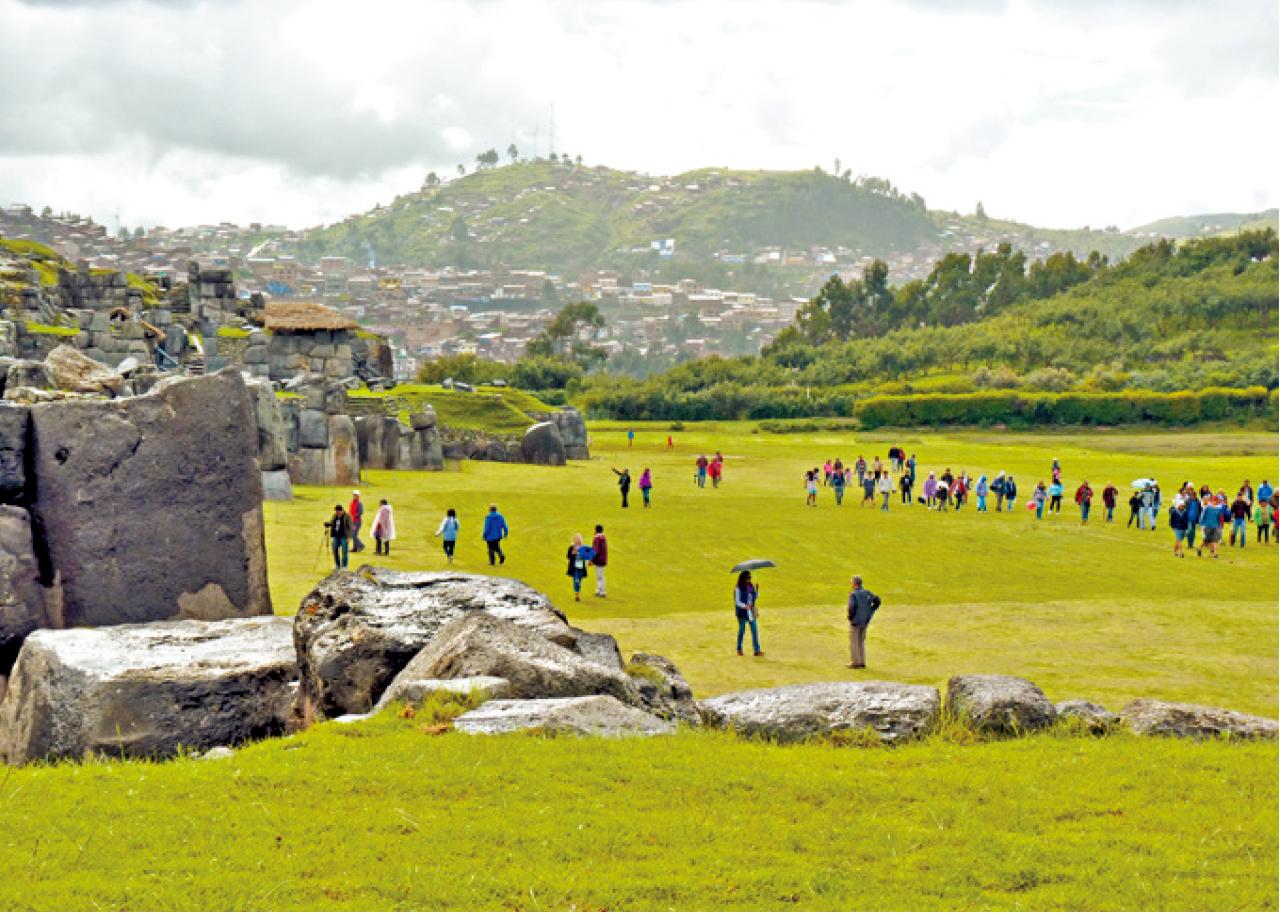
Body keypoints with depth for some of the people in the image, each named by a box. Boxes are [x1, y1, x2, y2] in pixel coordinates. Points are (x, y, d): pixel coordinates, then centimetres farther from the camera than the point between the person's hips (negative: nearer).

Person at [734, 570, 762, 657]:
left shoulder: (751, 587, 9)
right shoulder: (738, 589, -8)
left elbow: (756, 597, 11)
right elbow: (737, 602, -9)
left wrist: (757, 589, -5)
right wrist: (744, 606, -26)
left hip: (751, 612, 5)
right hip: (742, 612, -5)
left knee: (755, 630, -3)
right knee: (742, 630, 3)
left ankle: (756, 650, -4)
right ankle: (739, 650, 18)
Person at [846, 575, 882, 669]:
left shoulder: (853, 594, -15)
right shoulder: (867, 593, 6)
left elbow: (852, 606, -28)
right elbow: (877, 600, 4)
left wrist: (850, 616, -12)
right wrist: (869, 612, 8)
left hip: (855, 621, -7)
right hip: (865, 621, 7)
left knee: (853, 643, 2)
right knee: (861, 642, 16)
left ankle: (855, 662, 2)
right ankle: (862, 662, 17)